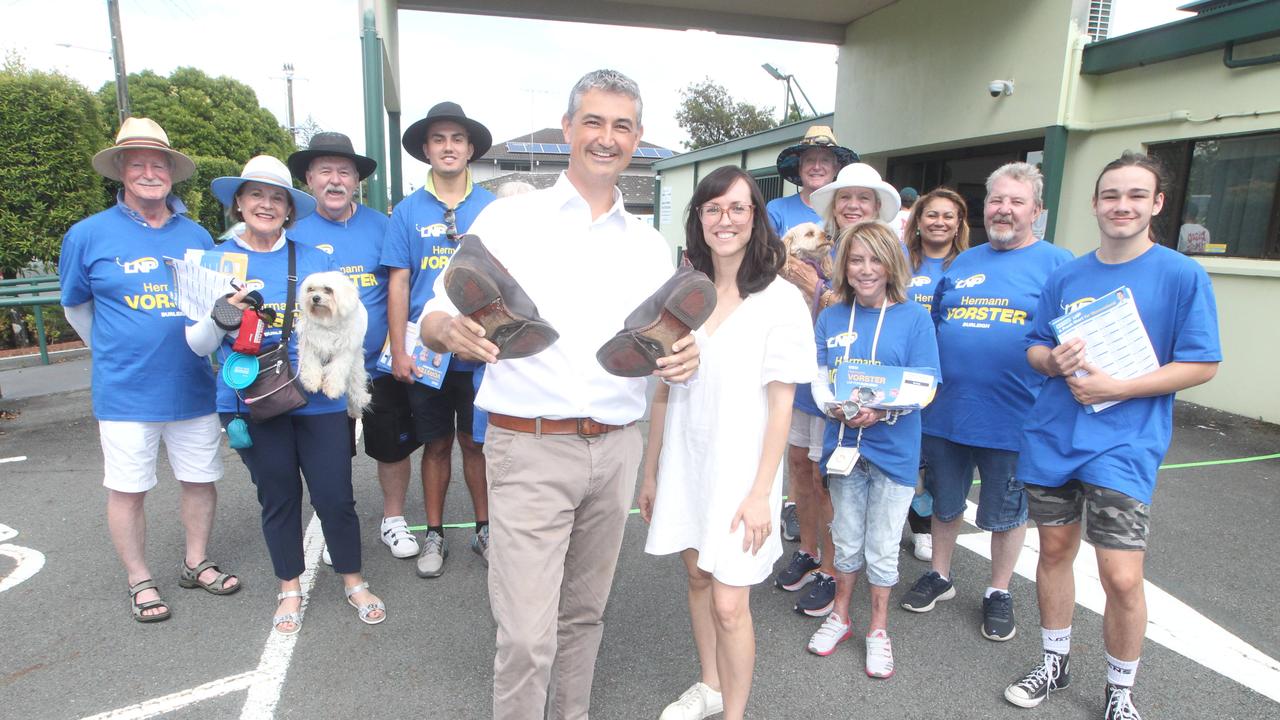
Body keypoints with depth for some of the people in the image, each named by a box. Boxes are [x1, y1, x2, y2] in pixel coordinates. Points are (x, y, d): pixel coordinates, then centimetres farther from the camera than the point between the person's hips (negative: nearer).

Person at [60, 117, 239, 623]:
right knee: (127, 489, 7)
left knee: (200, 479, 12)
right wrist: (115, 354, 10)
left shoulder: (196, 236, 4)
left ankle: (196, 563, 32)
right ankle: (139, 581, 25)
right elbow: (76, 307, 10)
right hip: (125, 393, -2)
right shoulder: (89, 235, -3)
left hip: (193, 388, 3)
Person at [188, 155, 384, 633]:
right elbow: (198, 344, 4)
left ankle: (353, 582, 26)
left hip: (319, 399, 0)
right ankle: (290, 589, 33)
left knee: (335, 495, 2)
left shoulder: (316, 260, 4)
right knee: (278, 498, 12)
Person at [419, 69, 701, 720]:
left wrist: (683, 357, -10)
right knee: (528, 634, -4)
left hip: (617, 449, 4)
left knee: (584, 613, 17)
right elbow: (434, 319, -3)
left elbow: (664, 342, 14)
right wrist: (453, 330, -26)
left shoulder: (649, 245, 12)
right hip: (531, 449, -4)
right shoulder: (508, 219, 0)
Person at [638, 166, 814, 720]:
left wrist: (761, 492, -12)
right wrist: (650, 471, 9)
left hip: (739, 468, -5)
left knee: (729, 604, -2)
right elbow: (664, 390, 7)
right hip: (684, 462, 5)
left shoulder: (780, 300, -11)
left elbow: (780, 405, -10)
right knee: (697, 575, 19)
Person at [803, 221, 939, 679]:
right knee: (847, 540, 17)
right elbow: (818, 378, 1)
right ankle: (840, 616, 37)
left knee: (882, 548, 9)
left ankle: (878, 628, 30)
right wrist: (835, 406, -19)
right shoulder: (831, 318, 2)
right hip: (842, 443, 3)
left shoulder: (913, 318, -7)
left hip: (893, 448, -2)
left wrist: (881, 411, -26)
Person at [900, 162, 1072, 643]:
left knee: (1006, 512, 14)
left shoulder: (1056, 264, -4)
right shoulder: (961, 264, 9)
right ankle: (939, 576, 38)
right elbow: (930, 329, 14)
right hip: (945, 412, 4)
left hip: (1012, 418, -4)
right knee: (944, 502, 18)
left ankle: (999, 592, 34)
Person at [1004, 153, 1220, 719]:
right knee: (1055, 550, 14)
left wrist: (1114, 388, -16)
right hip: (1052, 436, 4)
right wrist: (1054, 360, -11)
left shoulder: (1183, 275, -4)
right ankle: (1054, 663, 34)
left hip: (1124, 445, -4)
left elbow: (1201, 366, -7)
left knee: (1121, 579, -6)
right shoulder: (1066, 276, 7)